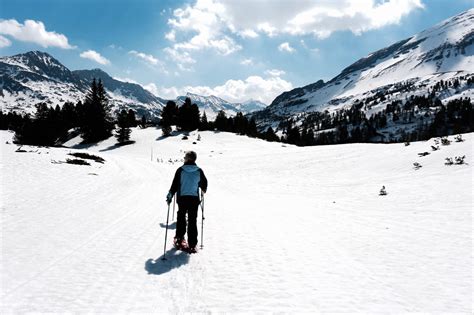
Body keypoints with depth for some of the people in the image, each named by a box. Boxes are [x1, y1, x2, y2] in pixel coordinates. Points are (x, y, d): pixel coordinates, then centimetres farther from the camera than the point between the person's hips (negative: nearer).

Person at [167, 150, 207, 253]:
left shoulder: (180, 170, -8)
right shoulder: (199, 171, -3)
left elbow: (175, 185, -7)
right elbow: (204, 184, 9)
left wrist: (170, 195, 5)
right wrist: (203, 190, 30)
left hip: (182, 198, 0)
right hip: (194, 199, 1)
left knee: (181, 218, 19)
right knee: (192, 221, 6)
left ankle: (179, 239, 27)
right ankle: (192, 244, 6)